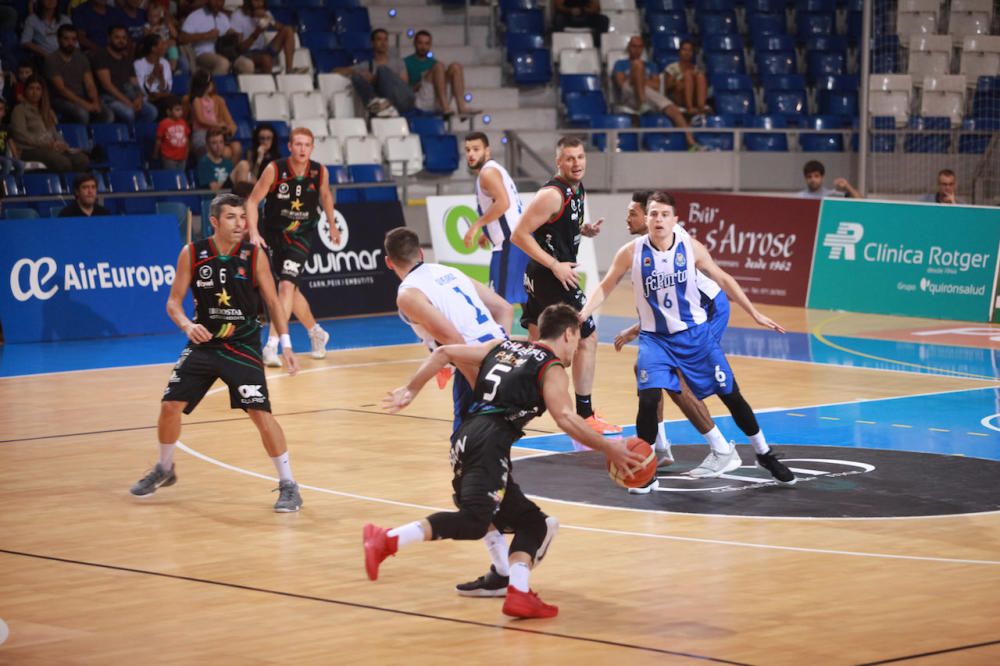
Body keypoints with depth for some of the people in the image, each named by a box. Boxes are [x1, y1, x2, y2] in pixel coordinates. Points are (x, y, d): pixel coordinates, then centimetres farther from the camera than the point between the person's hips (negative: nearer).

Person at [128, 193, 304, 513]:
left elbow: (273, 303, -3)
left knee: (260, 413, -14)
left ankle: (288, 485, -3)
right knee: (170, 405, 2)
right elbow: (174, 301, -3)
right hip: (203, 342, 2)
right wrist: (186, 324, -24)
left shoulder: (254, 256, -10)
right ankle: (164, 469, 30)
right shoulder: (192, 254, -8)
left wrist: (286, 344, -12)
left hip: (243, 346, -2)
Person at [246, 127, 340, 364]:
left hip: (299, 237, -1)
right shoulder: (274, 170, -17)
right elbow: (252, 201, -13)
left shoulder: (320, 172, -10)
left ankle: (272, 345, -22)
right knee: (291, 290, 12)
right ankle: (316, 333, 36)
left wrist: (332, 225, 22)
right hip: (272, 234, 1)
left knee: (286, 286, -19)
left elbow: (325, 196, 13)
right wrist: (254, 233, -25)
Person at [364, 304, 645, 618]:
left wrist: (411, 390, 29)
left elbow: (444, 352, 23)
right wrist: (608, 448, -6)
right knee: (474, 520, -25)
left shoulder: (504, 347, 26)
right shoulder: (552, 368, 6)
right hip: (490, 443, -9)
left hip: (466, 437, 9)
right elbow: (564, 417, -10)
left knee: (533, 523, 16)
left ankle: (519, 593, -1)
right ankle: (388, 540, -36)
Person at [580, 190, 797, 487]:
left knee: (731, 394, 6)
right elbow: (605, 287, -1)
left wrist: (755, 313, 4)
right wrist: (582, 315, -16)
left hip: (695, 333, 1)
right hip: (655, 338, -1)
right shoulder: (631, 252, -12)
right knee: (648, 399, -21)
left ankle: (764, 454, 25)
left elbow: (723, 279, 3)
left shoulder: (691, 248, -11)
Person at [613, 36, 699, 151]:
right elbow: (621, 84, 5)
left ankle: (691, 143, -41)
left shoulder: (650, 66, 34)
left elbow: (656, 86, 16)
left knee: (674, 111, -27)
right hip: (630, 97, -3)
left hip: (652, 96, 3)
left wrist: (641, 81, 1)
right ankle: (641, 101, -44)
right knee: (637, 63, -27)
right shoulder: (620, 64, 26)